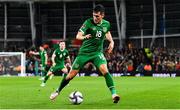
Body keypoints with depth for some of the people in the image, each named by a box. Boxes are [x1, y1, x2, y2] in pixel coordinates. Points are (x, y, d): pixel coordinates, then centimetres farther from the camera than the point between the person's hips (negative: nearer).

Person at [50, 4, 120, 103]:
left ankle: (114, 93, -23)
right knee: (71, 74, 3)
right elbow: (78, 36, -21)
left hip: (97, 52, 1)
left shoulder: (106, 24, -2)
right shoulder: (88, 22, -14)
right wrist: (84, 37, -44)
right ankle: (58, 91, 25)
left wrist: (111, 41, 5)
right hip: (84, 52, -1)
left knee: (105, 70, -25)